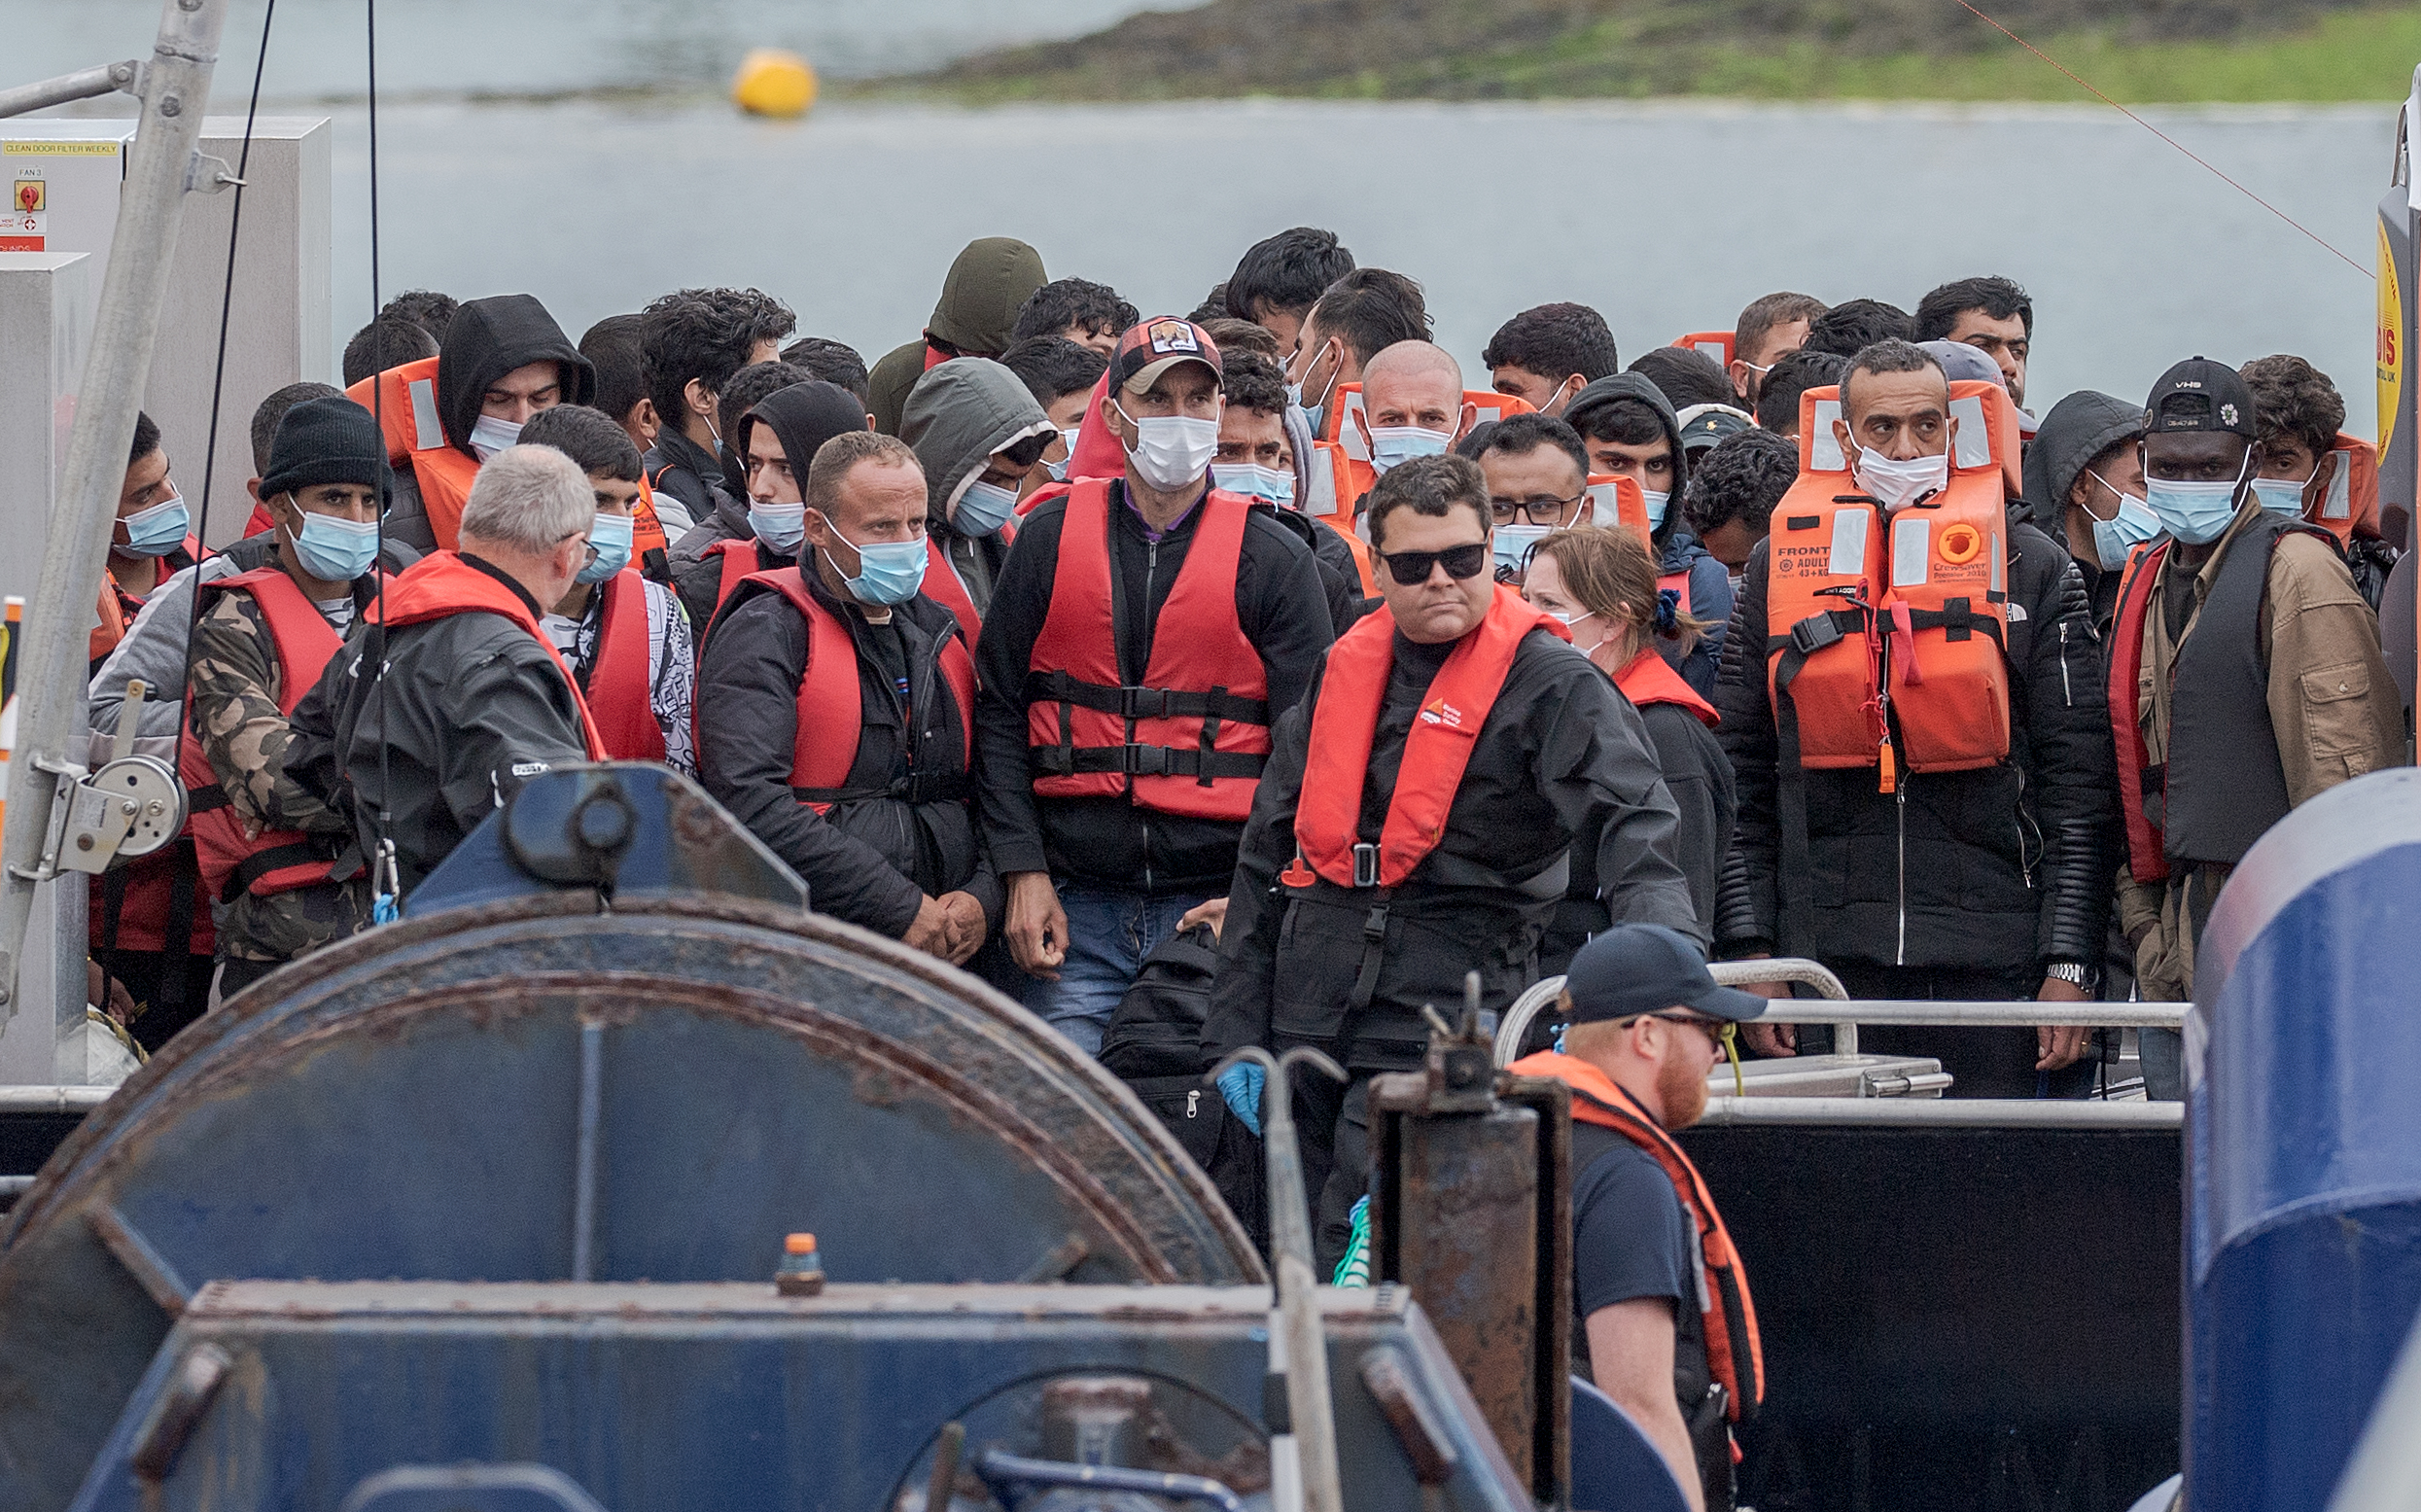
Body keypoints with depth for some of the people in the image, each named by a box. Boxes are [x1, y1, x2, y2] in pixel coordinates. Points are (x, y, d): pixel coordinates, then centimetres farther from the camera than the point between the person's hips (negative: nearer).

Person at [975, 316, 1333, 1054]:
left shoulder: (1274, 559, 5)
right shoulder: (1049, 539, 8)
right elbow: (998, 715, 9)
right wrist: (1025, 875, -1)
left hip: (1218, 903, -1)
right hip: (1077, 907, 1)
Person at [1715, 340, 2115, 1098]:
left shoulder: (2030, 568, 6)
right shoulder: (1779, 568, 10)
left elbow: (2077, 785, 3)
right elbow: (1740, 775, 11)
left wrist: (2070, 964, -4)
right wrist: (1750, 952, 2)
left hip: (1991, 958, -1)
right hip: (1831, 968, 1)